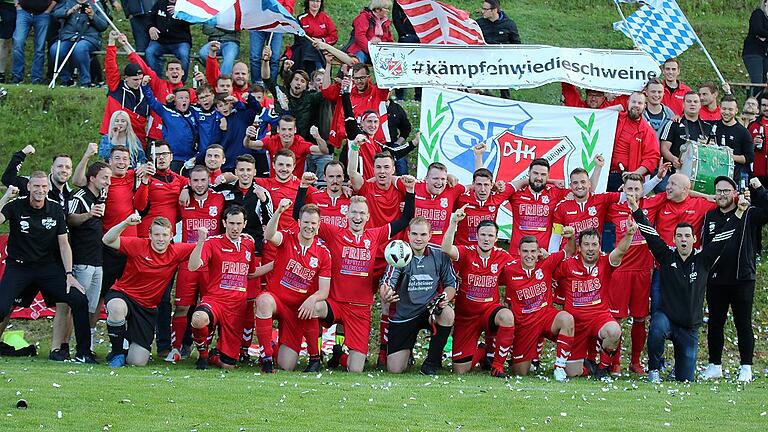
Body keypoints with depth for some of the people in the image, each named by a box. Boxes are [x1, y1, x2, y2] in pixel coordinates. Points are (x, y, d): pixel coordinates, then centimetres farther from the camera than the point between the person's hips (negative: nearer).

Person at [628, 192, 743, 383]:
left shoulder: (703, 259, 2)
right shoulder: (667, 256, -1)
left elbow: (721, 238, -2)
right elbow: (650, 233, -6)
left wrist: (739, 213, -9)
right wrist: (636, 209, -15)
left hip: (690, 327, 2)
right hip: (666, 317, -1)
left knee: (685, 378, 0)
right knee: (657, 329, -39)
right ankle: (654, 370, -15)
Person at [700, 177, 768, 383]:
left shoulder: (749, 214, -1)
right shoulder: (710, 217, 10)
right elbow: (703, 248, 13)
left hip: (743, 280, -4)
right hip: (715, 281, 4)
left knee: (743, 324, 1)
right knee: (715, 324, 9)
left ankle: (746, 368, 5)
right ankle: (715, 366, 19)